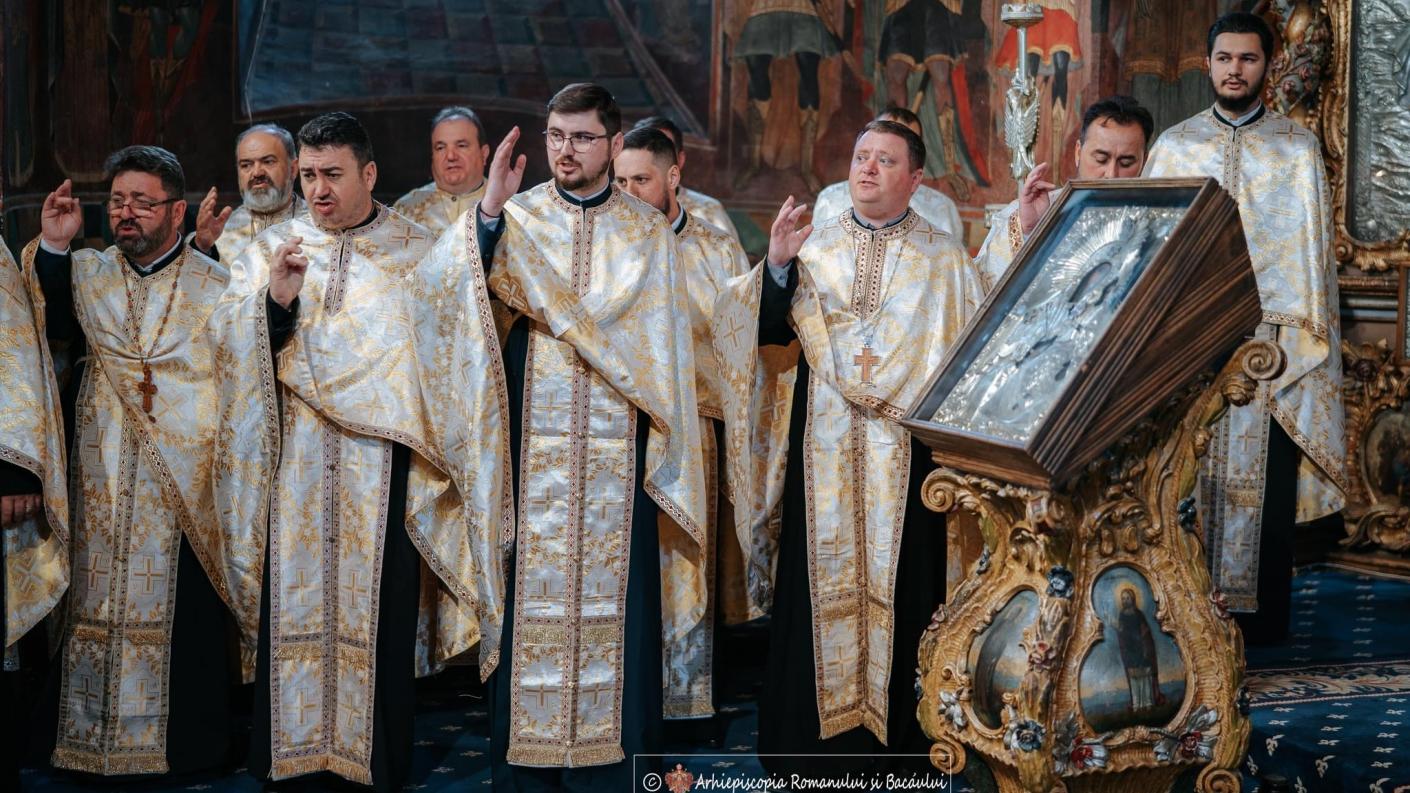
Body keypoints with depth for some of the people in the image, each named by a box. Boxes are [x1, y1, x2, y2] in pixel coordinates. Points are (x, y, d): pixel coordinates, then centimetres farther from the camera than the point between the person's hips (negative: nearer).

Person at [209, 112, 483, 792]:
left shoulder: (417, 254, 6)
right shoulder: (269, 251, 10)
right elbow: (230, 347, 0)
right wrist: (274, 301, -17)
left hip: (381, 474, -1)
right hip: (293, 470, 2)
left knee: (378, 604, -1)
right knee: (295, 604, -1)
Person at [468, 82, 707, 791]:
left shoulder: (647, 231, 8)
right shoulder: (515, 218, 7)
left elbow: (663, 347, 8)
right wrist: (489, 212, -21)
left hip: (616, 451, 0)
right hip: (533, 446, 0)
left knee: (614, 595, 0)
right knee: (533, 596, -1)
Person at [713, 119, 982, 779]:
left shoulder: (945, 260, 4)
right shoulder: (814, 247, 7)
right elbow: (766, 331, 1)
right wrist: (777, 267, -14)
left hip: (907, 452, -1)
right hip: (825, 451, 1)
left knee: (901, 586, 3)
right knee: (822, 580, 3)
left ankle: (900, 732, 14)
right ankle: (817, 735, 13)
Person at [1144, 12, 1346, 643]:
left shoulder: (1298, 149, 8)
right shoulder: (1173, 146, 11)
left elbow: (1313, 252, 6)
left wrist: (1307, 336, -2)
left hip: (1272, 334, -1)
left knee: (1266, 471, -1)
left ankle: (1262, 610, 8)